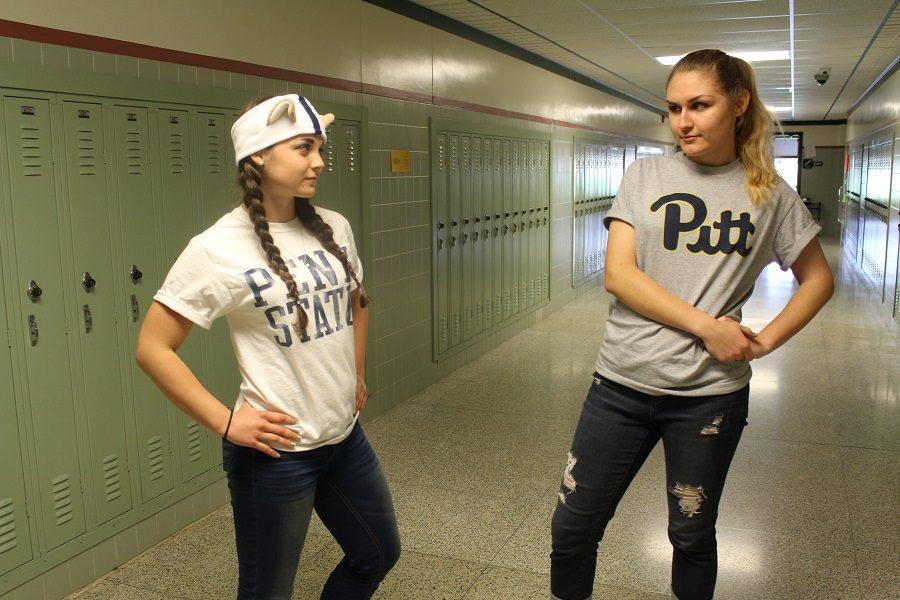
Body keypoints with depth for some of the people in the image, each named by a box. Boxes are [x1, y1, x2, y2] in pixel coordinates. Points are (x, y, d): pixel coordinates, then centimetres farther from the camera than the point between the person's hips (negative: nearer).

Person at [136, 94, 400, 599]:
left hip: (346, 435, 6)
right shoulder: (218, 249, -16)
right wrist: (226, 421, -17)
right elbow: (153, 349, -12)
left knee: (379, 555, 23)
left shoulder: (334, 227, 1)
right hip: (278, 449, -6)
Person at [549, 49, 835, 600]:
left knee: (692, 536, 17)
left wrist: (764, 341, -1)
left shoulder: (770, 194, 3)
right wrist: (708, 326, -15)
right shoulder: (646, 175, 2)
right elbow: (618, 275, -8)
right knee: (572, 527, 7)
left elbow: (818, 280, 14)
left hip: (710, 393, 0)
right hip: (623, 382, 0)